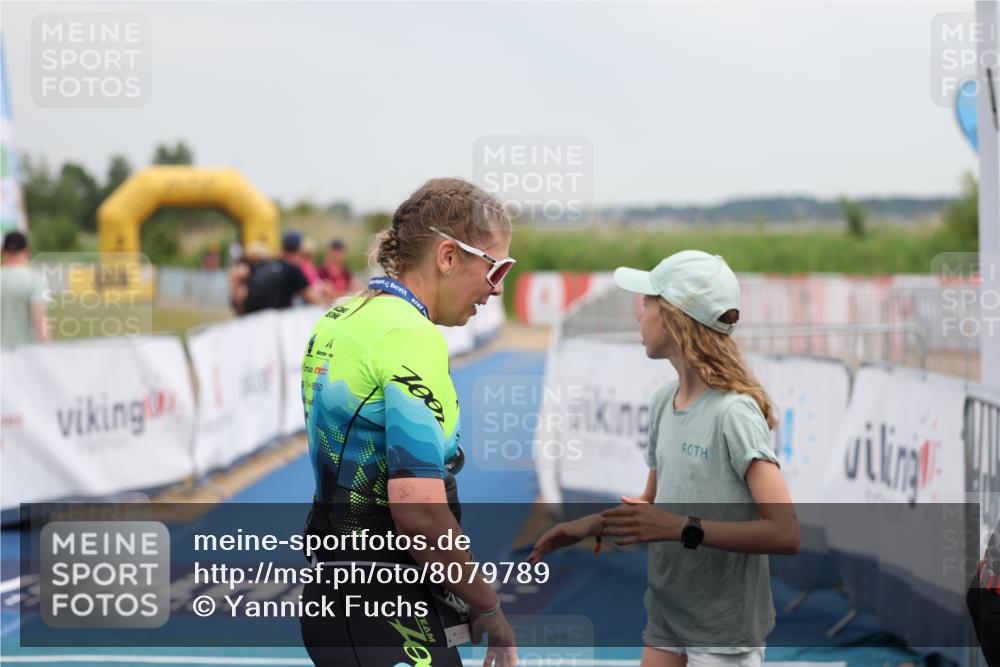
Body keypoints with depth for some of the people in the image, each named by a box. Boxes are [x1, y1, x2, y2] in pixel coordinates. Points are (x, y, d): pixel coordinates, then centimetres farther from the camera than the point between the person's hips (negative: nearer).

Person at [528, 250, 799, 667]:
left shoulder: (733, 413, -18)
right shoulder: (664, 404, 5)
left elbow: (785, 533, -24)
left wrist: (682, 528, -26)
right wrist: (589, 524, 4)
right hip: (665, 620, 7)